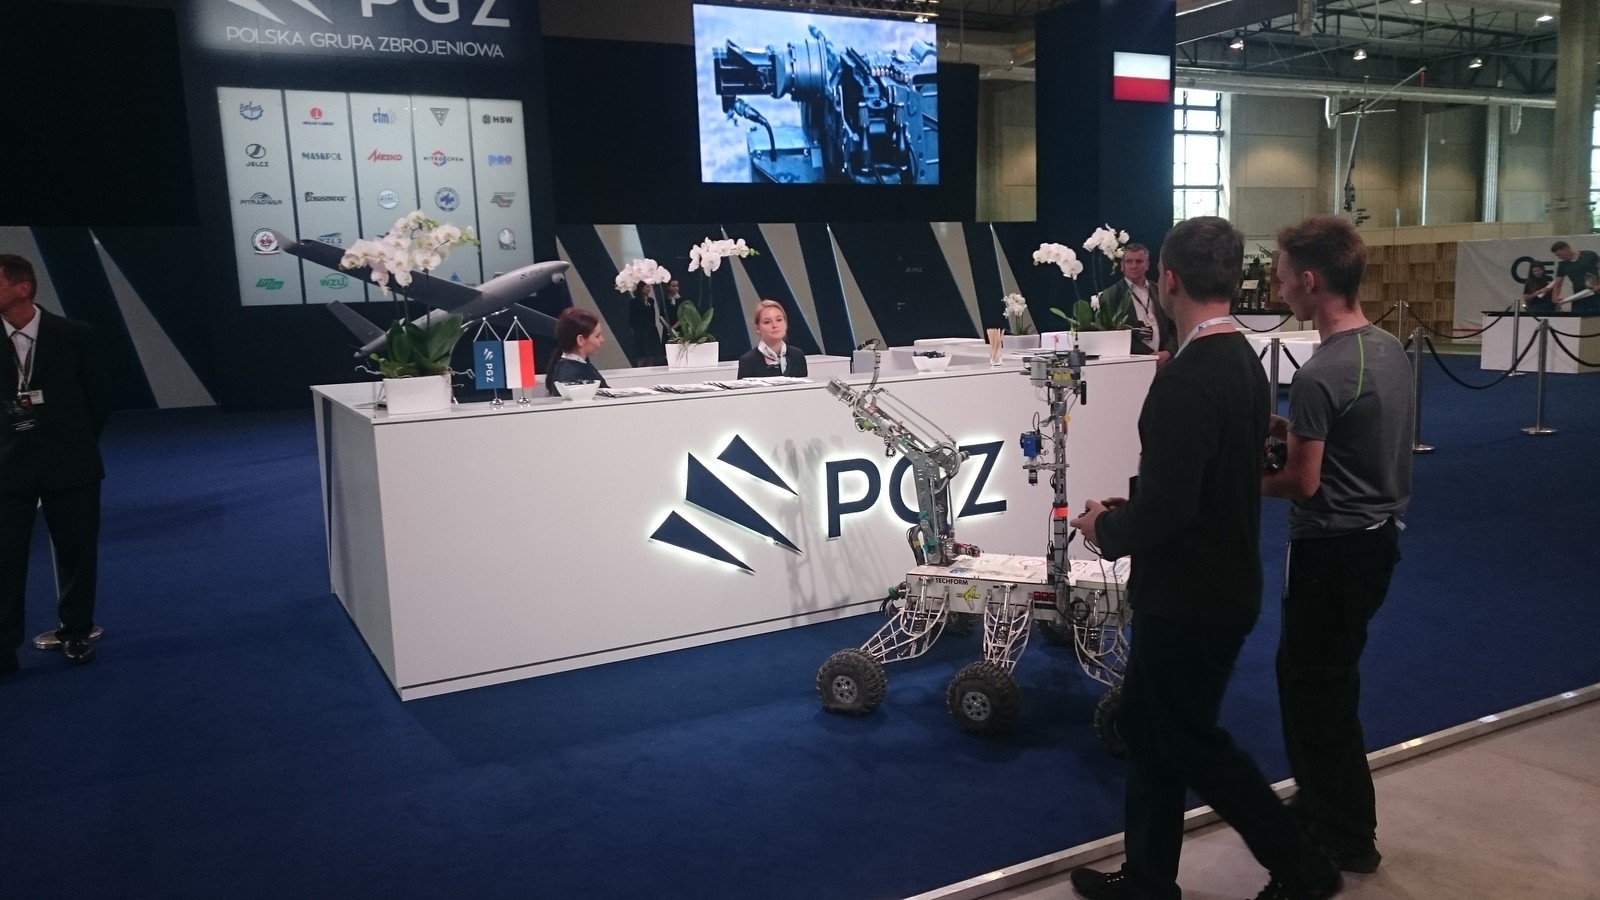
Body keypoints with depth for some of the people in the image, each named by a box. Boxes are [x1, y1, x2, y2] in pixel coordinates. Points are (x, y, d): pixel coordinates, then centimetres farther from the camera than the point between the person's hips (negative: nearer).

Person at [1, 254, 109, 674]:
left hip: (70, 463, -1)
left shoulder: (73, 335, -5)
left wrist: (79, 445, 7)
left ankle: (76, 633, 25)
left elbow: (95, 397, 4)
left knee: (76, 553, 9)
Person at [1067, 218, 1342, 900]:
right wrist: (1130, 510, 13)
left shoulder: (1185, 379, -25)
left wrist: (1108, 528, -9)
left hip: (1188, 596, -9)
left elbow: (1168, 507, -28)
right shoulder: (1245, 360, 5)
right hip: (1220, 583, 9)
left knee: (1190, 741, 9)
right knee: (1146, 726, 18)